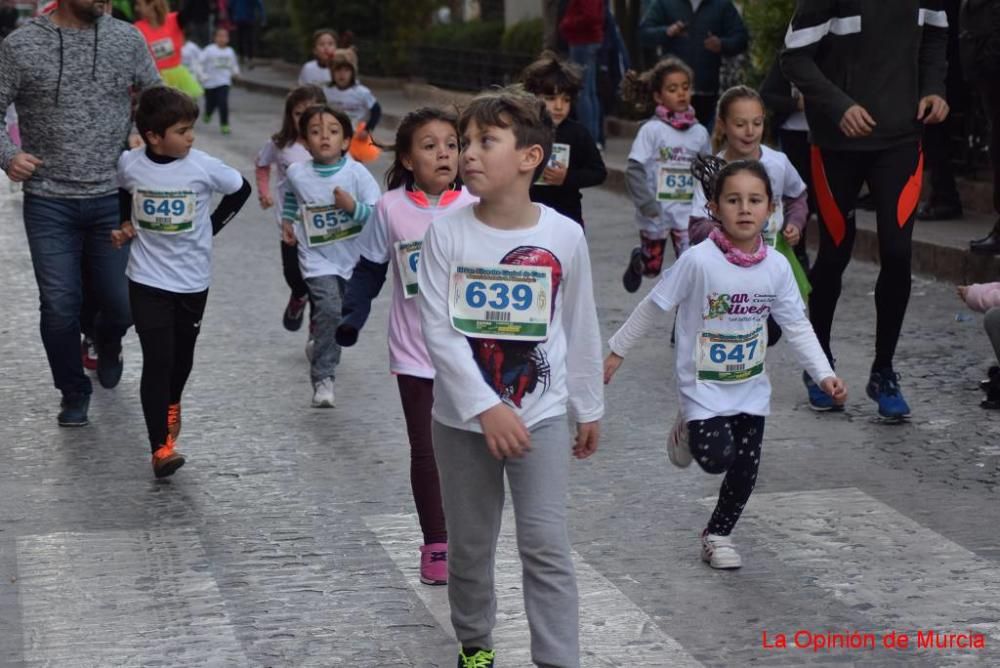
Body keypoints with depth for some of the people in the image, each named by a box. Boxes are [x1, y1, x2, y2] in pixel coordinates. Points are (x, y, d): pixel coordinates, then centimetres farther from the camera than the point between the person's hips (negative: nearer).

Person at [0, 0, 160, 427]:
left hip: (113, 199, 2)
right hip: (49, 203, -1)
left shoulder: (127, 39, 1)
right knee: (60, 307, -1)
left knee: (121, 303, 5)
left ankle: (106, 346, 41)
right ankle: (74, 393, 23)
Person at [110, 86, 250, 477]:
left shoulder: (203, 167, -12)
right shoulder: (129, 165, -9)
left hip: (193, 279, 1)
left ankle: (171, 405, 49)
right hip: (147, 279, -1)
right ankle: (161, 449, -10)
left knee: (182, 353, 17)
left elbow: (240, 189, 5)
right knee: (157, 360, -9)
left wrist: (211, 226, 2)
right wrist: (125, 224, 2)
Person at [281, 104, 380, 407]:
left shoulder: (356, 173, -15)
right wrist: (287, 220, 10)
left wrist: (354, 207, -30)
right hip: (318, 258, -2)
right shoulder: (297, 173, -8)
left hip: (353, 256, 2)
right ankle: (322, 378, -19)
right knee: (329, 309, -24)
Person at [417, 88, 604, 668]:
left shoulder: (564, 236, -7)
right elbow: (439, 331, -14)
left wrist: (589, 408, 11)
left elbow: (581, 330, 4)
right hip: (463, 418, 1)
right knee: (470, 547, 14)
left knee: (546, 546, -8)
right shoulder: (447, 234, -10)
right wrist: (486, 408, -22)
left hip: (541, 415, -1)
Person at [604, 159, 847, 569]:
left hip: (751, 386, 4)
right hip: (703, 384, -4)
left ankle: (718, 534, 31)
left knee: (746, 469, 7)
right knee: (718, 457, -19)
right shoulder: (699, 261, -21)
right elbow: (653, 307, -9)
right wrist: (617, 351, -3)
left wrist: (824, 374, -9)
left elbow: (797, 327, 0)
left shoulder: (776, 267, -8)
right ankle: (689, 431, 17)